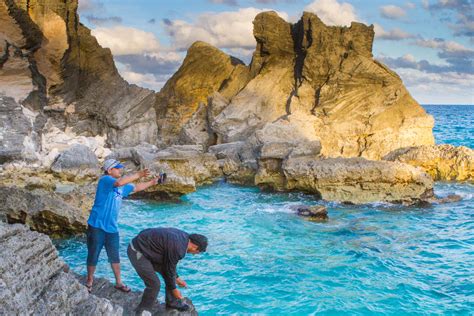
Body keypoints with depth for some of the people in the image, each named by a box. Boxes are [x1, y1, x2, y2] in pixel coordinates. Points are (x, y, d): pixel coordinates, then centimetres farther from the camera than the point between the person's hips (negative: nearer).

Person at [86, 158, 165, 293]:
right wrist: (138, 175, -27)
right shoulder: (104, 180, -13)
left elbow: (136, 188, 23)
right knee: (93, 256, 6)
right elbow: (119, 182, -32)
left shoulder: (123, 186, 11)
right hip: (97, 226, -7)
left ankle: (118, 282, 25)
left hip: (112, 227, 7)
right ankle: (89, 282, 24)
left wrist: (153, 182, 14)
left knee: (114, 257, 13)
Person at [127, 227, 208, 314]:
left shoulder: (182, 236, 3)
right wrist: (174, 289, 1)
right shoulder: (178, 249, -26)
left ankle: (172, 302, 27)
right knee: (154, 284, -9)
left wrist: (176, 277, 23)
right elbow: (169, 270, -13)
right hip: (137, 252, -10)